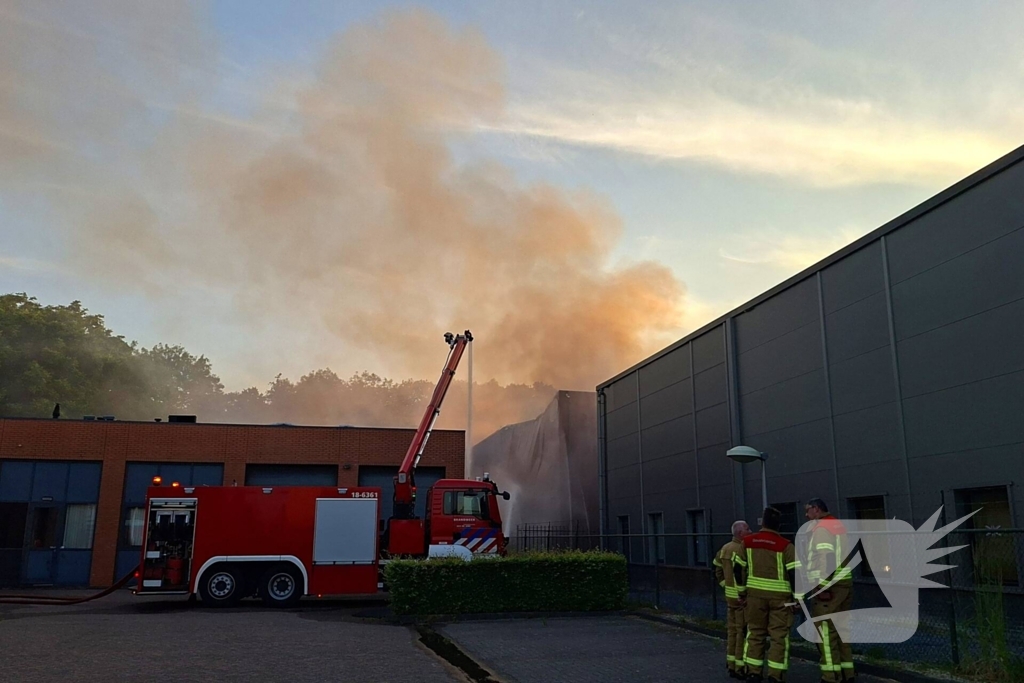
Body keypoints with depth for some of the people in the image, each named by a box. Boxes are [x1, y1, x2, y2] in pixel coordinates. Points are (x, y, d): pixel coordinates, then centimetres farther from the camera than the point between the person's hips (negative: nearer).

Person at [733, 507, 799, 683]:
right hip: (780, 596, -3)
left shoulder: (747, 542, 1)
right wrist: (797, 597, -3)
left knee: (755, 633, 13)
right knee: (779, 636, 5)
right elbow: (795, 573, -13)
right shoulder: (785, 546, -10)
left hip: (755, 594, 3)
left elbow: (738, 568, 6)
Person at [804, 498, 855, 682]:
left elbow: (826, 558, -21)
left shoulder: (821, 528, -11)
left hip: (828, 586, -9)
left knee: (825, 631, -5)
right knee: (840, 629, 13)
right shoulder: (838, 525, 17)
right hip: (844, 582, 9)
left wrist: (824, 586, -23)